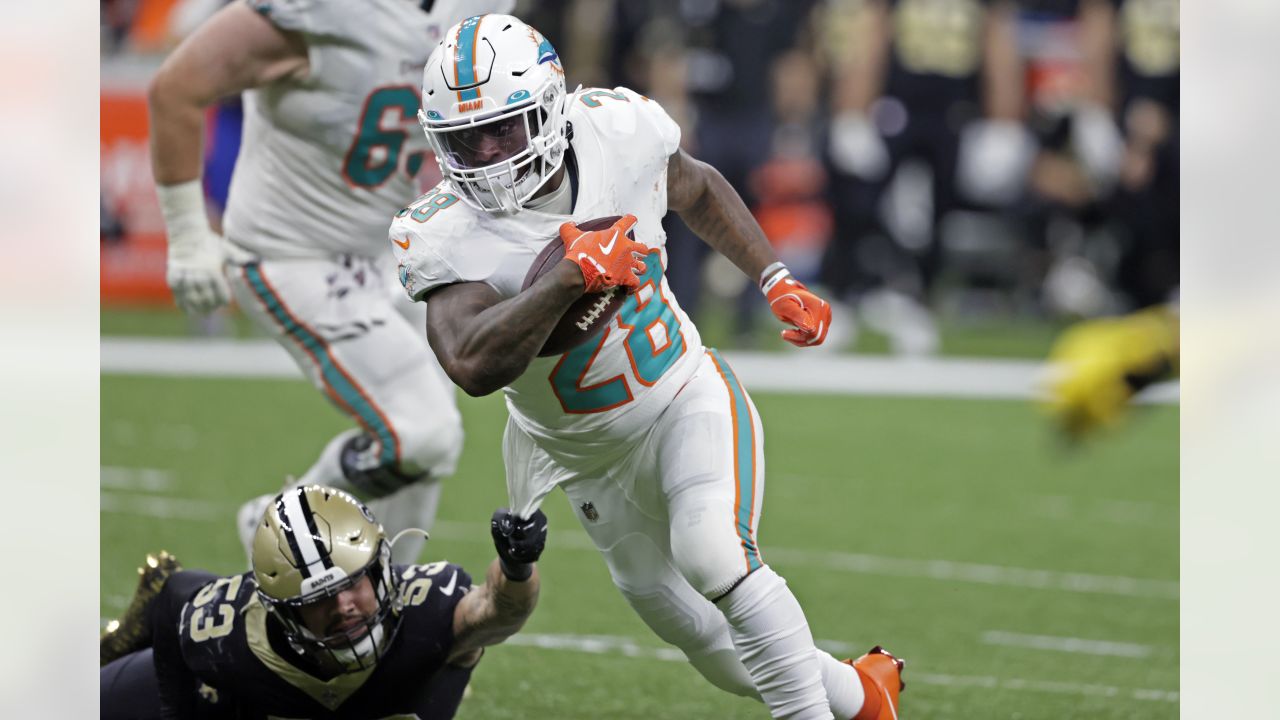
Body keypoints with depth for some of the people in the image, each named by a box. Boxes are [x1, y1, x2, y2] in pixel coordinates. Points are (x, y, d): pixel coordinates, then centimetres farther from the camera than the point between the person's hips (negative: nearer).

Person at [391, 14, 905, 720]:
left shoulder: (619, 132, -17)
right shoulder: (446, 234, -25)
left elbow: (697, 191, 8)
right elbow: (473, 366, -42)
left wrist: (778, 284, 4)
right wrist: (571, 276, -44)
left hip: (687, 402, -1)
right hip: (587, 453, 1)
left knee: (712, 555, -30)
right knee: (714, 647, 11)